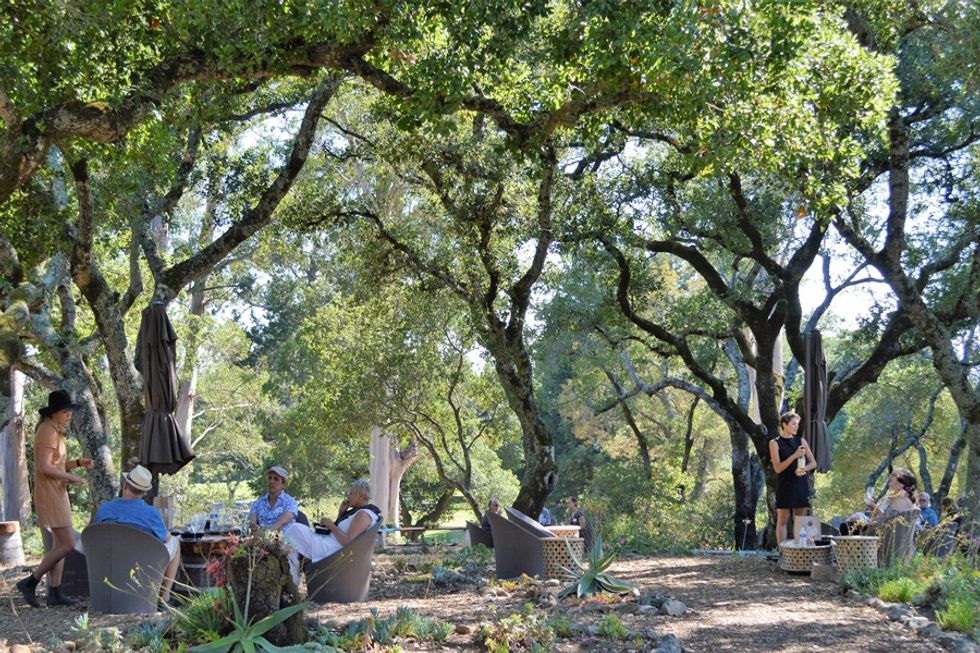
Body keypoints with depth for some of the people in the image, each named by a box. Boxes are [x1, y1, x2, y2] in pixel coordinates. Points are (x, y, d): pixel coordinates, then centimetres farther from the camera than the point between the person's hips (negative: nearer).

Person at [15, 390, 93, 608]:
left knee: (60, 544, 9)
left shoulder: (54, 431, 15)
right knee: (67, 545, -11)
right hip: (50, 495, -10)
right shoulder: (48, 431, -17)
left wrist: (78, 463, 7)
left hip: (56, 493, 10)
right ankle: (30, 582, -3)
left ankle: (54, 593, 10)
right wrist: (71, 478, -12)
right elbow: (45, 468, -24)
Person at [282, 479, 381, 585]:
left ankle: (292, 580, -2)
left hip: (331, 551, -11)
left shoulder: (363, 514, -17)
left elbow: (348, 542, -25)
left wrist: (331, 525, -15)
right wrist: (341, 512, 8)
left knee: (294, 530, -10)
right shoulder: (358, 511, 16)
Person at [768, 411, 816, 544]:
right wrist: (794, 456, -21)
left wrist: (804, 469, -12)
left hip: (801, 485, 4)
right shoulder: (775, 443, -2)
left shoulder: (801, 441, 9)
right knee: (782, 520, -3)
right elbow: (778, 468, -10)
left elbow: (813, 463, 10)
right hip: (784, 486, -4)